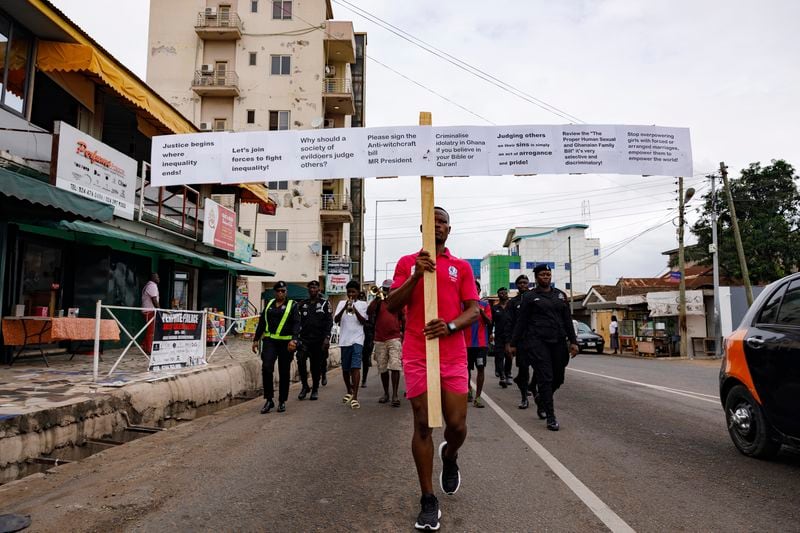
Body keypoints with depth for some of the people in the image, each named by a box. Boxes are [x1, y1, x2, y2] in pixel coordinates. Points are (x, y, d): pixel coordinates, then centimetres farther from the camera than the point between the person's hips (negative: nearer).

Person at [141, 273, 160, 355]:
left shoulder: (147, 285, 19)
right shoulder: (153, 286, -12)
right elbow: (154, 300, -19)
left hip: (146, 310, 10)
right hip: (150, 311, -10)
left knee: (149, 330, 16)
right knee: (151, 331, -5)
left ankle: (144, 346, 19)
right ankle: (149, 349, -2)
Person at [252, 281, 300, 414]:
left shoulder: (292, 305, 2)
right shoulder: (269, 304, 13)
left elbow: (296, 323, -8)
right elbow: (262, 322, 18)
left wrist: (294, 339, -23)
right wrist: (256, 339, 14)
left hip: (286, 343, -2)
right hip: (269, 341, 2)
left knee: (284, 372, 5)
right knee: (266, 368, -13)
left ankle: (282, 401, 18)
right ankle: (269, 400, -2)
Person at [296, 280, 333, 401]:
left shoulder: (325, 303, 4)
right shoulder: (303, 304, 13)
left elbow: (329, 322, -3)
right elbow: (298, 321, 14)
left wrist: (327, 338, -13)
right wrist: (296, 337, 5)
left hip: (319, 340, -2)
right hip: (304, 338, 2)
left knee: (316, 365, 4)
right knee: (301, 359, -17)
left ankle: (315, 389, 19)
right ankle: (305, 386, -2)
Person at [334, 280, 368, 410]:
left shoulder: (362, 304, 5)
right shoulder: (342, 303, 9)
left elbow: (363, 321, -5)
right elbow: (336, 320, -3)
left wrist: (355, 310, -20)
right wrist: (344, 308, -18)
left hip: (357, 339, -3)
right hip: (344, 340, 3)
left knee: (355, 367, -14)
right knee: (345, 368, 11)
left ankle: (355, 397, -16)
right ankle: (349, 392, 31)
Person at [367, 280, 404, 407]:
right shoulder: (377, 302, 10)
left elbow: (403, 320, 13)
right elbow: (369, 312, -9)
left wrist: (404, 334, 9)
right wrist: (378, 298, -11)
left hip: (395, 339, -2)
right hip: (379, 340, 2)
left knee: (395, 367, -13)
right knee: (383, 369, 8)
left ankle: (395, 395, -13)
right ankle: (386, 393, 20)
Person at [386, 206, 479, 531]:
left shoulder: (461, 267, 10)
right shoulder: (407, 263, 8)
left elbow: (473, 310, 4)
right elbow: (392, 306, 0)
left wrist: (450, 325, -16)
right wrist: (416, 276, -14)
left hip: (453, 355, 1)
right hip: (417, 355, -1)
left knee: (457, 425, -1)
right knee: (422, 425, 0)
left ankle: (449, 457, 36)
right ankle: (428, 501, 12)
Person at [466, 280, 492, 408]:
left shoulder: (485, 304, 4)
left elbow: (489, 322, -4)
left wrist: (481, 312, -20)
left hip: (481, 342, -1)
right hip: (467, 342, 1)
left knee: (481, 369, -5)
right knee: (467, 368, 10)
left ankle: (477, 397, -2)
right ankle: (469, 389, 34)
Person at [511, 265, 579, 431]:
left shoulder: (560, 295, 15)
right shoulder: (530, 296, 3)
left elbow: (567, 320, 15)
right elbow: (521, 322, 3)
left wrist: (573, 341, 6)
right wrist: (514, 343, 0)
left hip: (558, 342, 4)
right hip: (538, 342, -4)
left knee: (558, 378, 7)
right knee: (545, 378, -7)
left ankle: (542, 399, 35)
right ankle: (550, 417, -2)